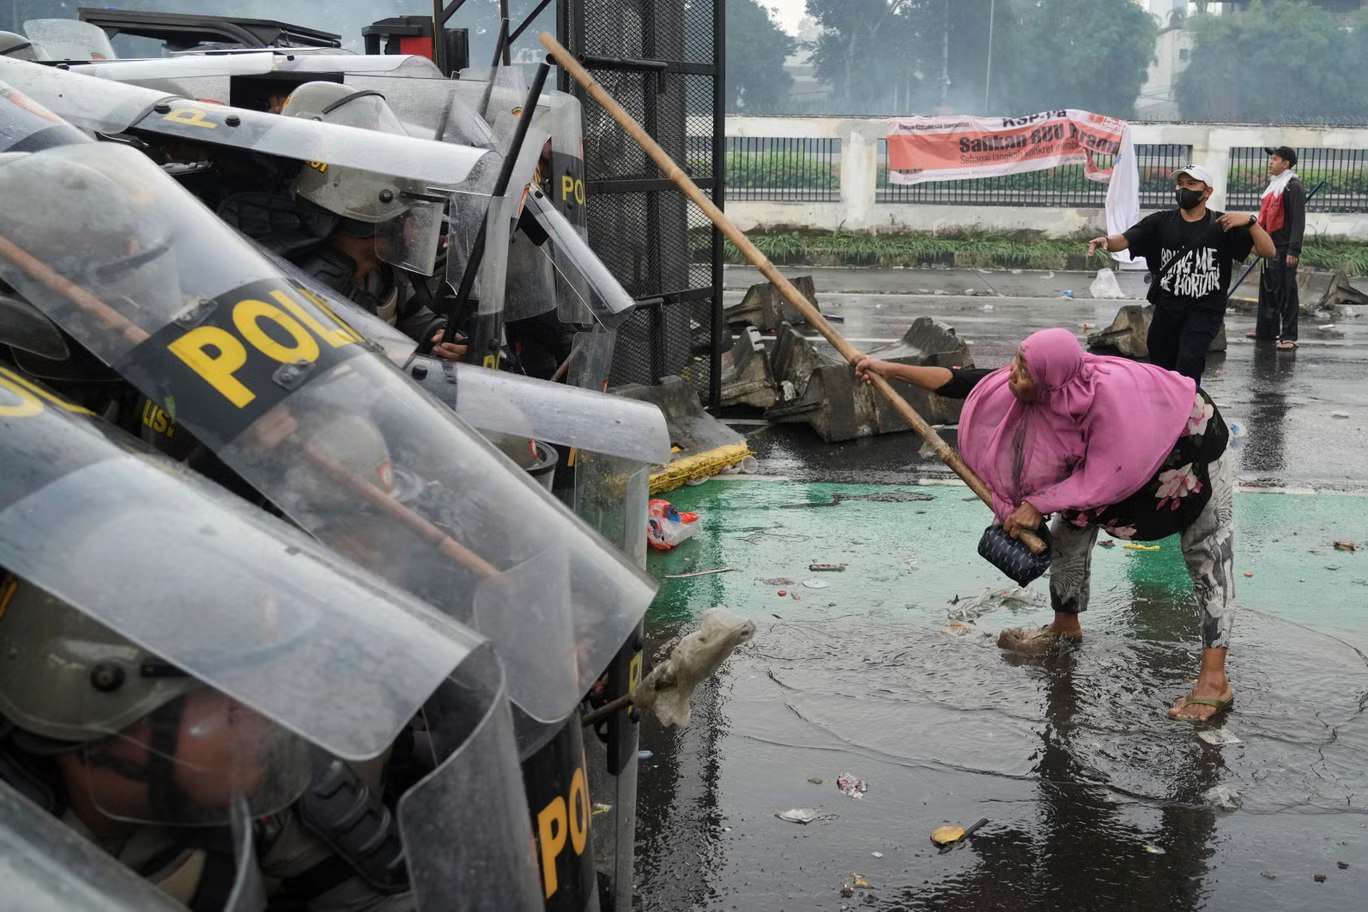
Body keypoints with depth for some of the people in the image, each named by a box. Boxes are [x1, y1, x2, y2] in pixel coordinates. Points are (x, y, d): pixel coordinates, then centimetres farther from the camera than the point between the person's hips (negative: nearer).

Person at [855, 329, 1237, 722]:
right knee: (1070, 528, 9)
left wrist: (1039, 505, -29)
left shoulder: (1106, 394, -42)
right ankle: (1066, 626, 30)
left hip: (1184, 436, -7)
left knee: (1206, 551, -7)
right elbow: (965, 382, -16)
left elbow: (1104, 477, -35)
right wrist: (889, 370, -16)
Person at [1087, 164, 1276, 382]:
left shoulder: (1223, 225, -3)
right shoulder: (1161, 222, 4)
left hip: (1205, 310, -4)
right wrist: (1106, 240, -29)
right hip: (1166, 308, 4)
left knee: (1189, 361, -25)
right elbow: (1124, 240, -6)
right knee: (1162, 370, 14)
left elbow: (1268, 251, -7)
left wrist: (1249, 221, -22)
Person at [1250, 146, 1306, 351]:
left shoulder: (1293, 187, -11)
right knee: (1267, 290, 14)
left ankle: (1289, 336, -6)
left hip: (1284, 249, -9)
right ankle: (1266, 330, 23)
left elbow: (1298, 221, -17)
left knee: (1285, 292, -7)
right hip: (1270, 247, 9)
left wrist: (1293, 251, -21)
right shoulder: (1274, 185, 17)